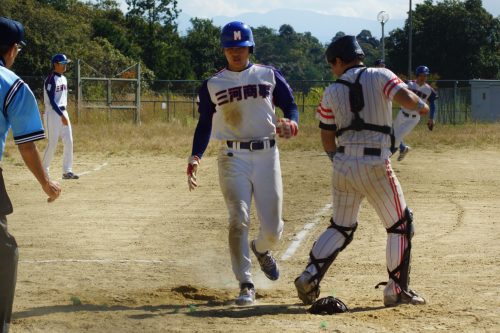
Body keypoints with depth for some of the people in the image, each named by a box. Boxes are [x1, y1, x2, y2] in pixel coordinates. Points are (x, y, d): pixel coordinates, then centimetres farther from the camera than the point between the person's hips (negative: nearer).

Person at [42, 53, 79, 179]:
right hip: (53, 113, -8)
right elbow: (51, 101, -18)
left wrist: (65, 113, 14)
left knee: (69, 142, 3)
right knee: (52, 143, -7)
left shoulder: (63, 79, 13)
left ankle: (67, 171, 6)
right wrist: (62, 116, -21)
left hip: (63, 112, 8)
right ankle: (44, 170, 4)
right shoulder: (51, 80, -13)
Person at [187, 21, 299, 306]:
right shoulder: (212, 85, 9)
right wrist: (196, 157, -4)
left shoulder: (269, 76, 9)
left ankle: (261, 250, 37)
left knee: (273, 228, 0)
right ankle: (246, 285, -8)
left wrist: (290, 122, -14)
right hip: (233, 158, -1)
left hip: (266, 156, 1)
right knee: (239, 220, -15)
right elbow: (204, 124, 11)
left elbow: (290, 106, 10)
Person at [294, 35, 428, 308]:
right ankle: (396, 290, 7)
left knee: (340, 226, 19)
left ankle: (309, 276, 5)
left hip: (343, 164, 4)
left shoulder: (332, 93, 7)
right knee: (400, 224, 10)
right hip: (375, 166, -4)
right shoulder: (380, 76, -1)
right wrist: (422, 106, 5)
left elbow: (327, 141, 9)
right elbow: (405, 97, -17)